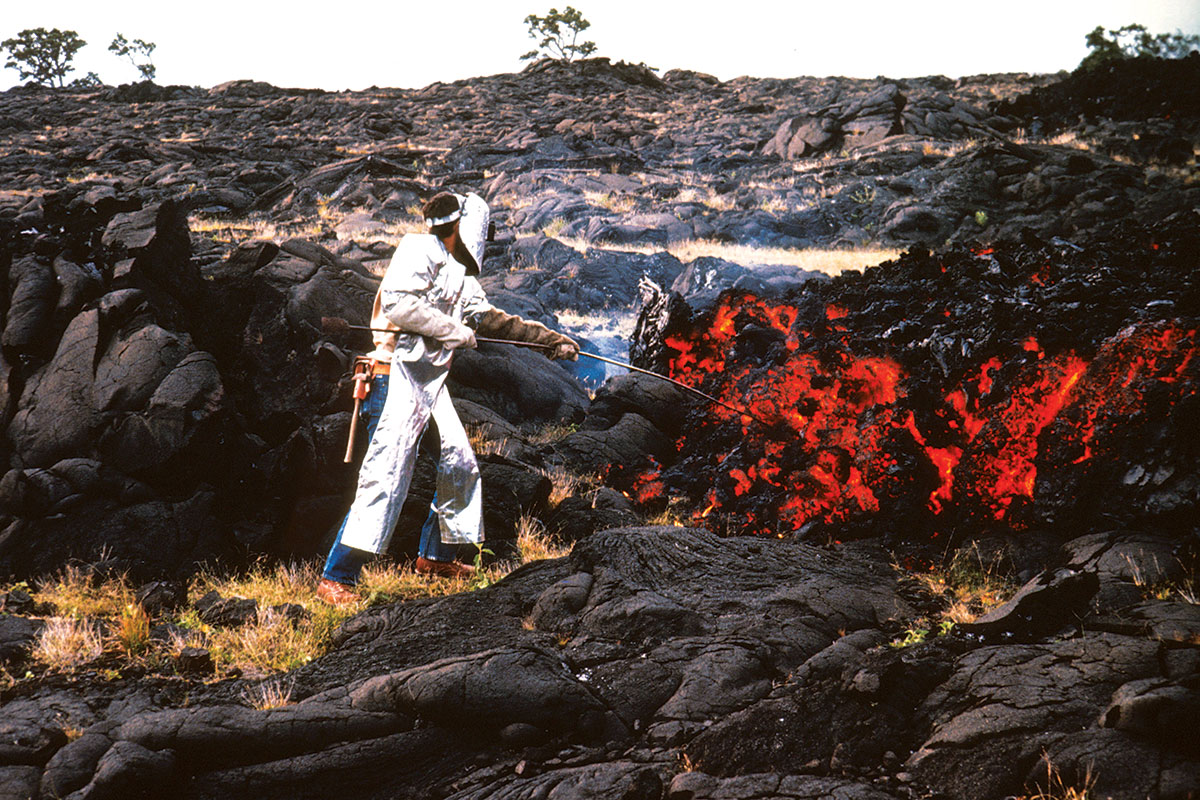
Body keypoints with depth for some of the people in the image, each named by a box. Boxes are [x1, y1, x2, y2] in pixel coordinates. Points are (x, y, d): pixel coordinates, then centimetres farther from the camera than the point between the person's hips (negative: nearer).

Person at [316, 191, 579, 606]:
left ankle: (435, 555, 32)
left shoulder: (461, 274, 18)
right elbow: (396, 303, -21)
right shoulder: (419, 250, -8)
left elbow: (492, 319, 25)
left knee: (460, 464, 14)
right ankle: (336, 578, -16)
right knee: (387, 475, -16)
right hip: (397, 374, -9)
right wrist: (453, 330, -16)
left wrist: (550, 339, 23)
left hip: (431, 380, 9)